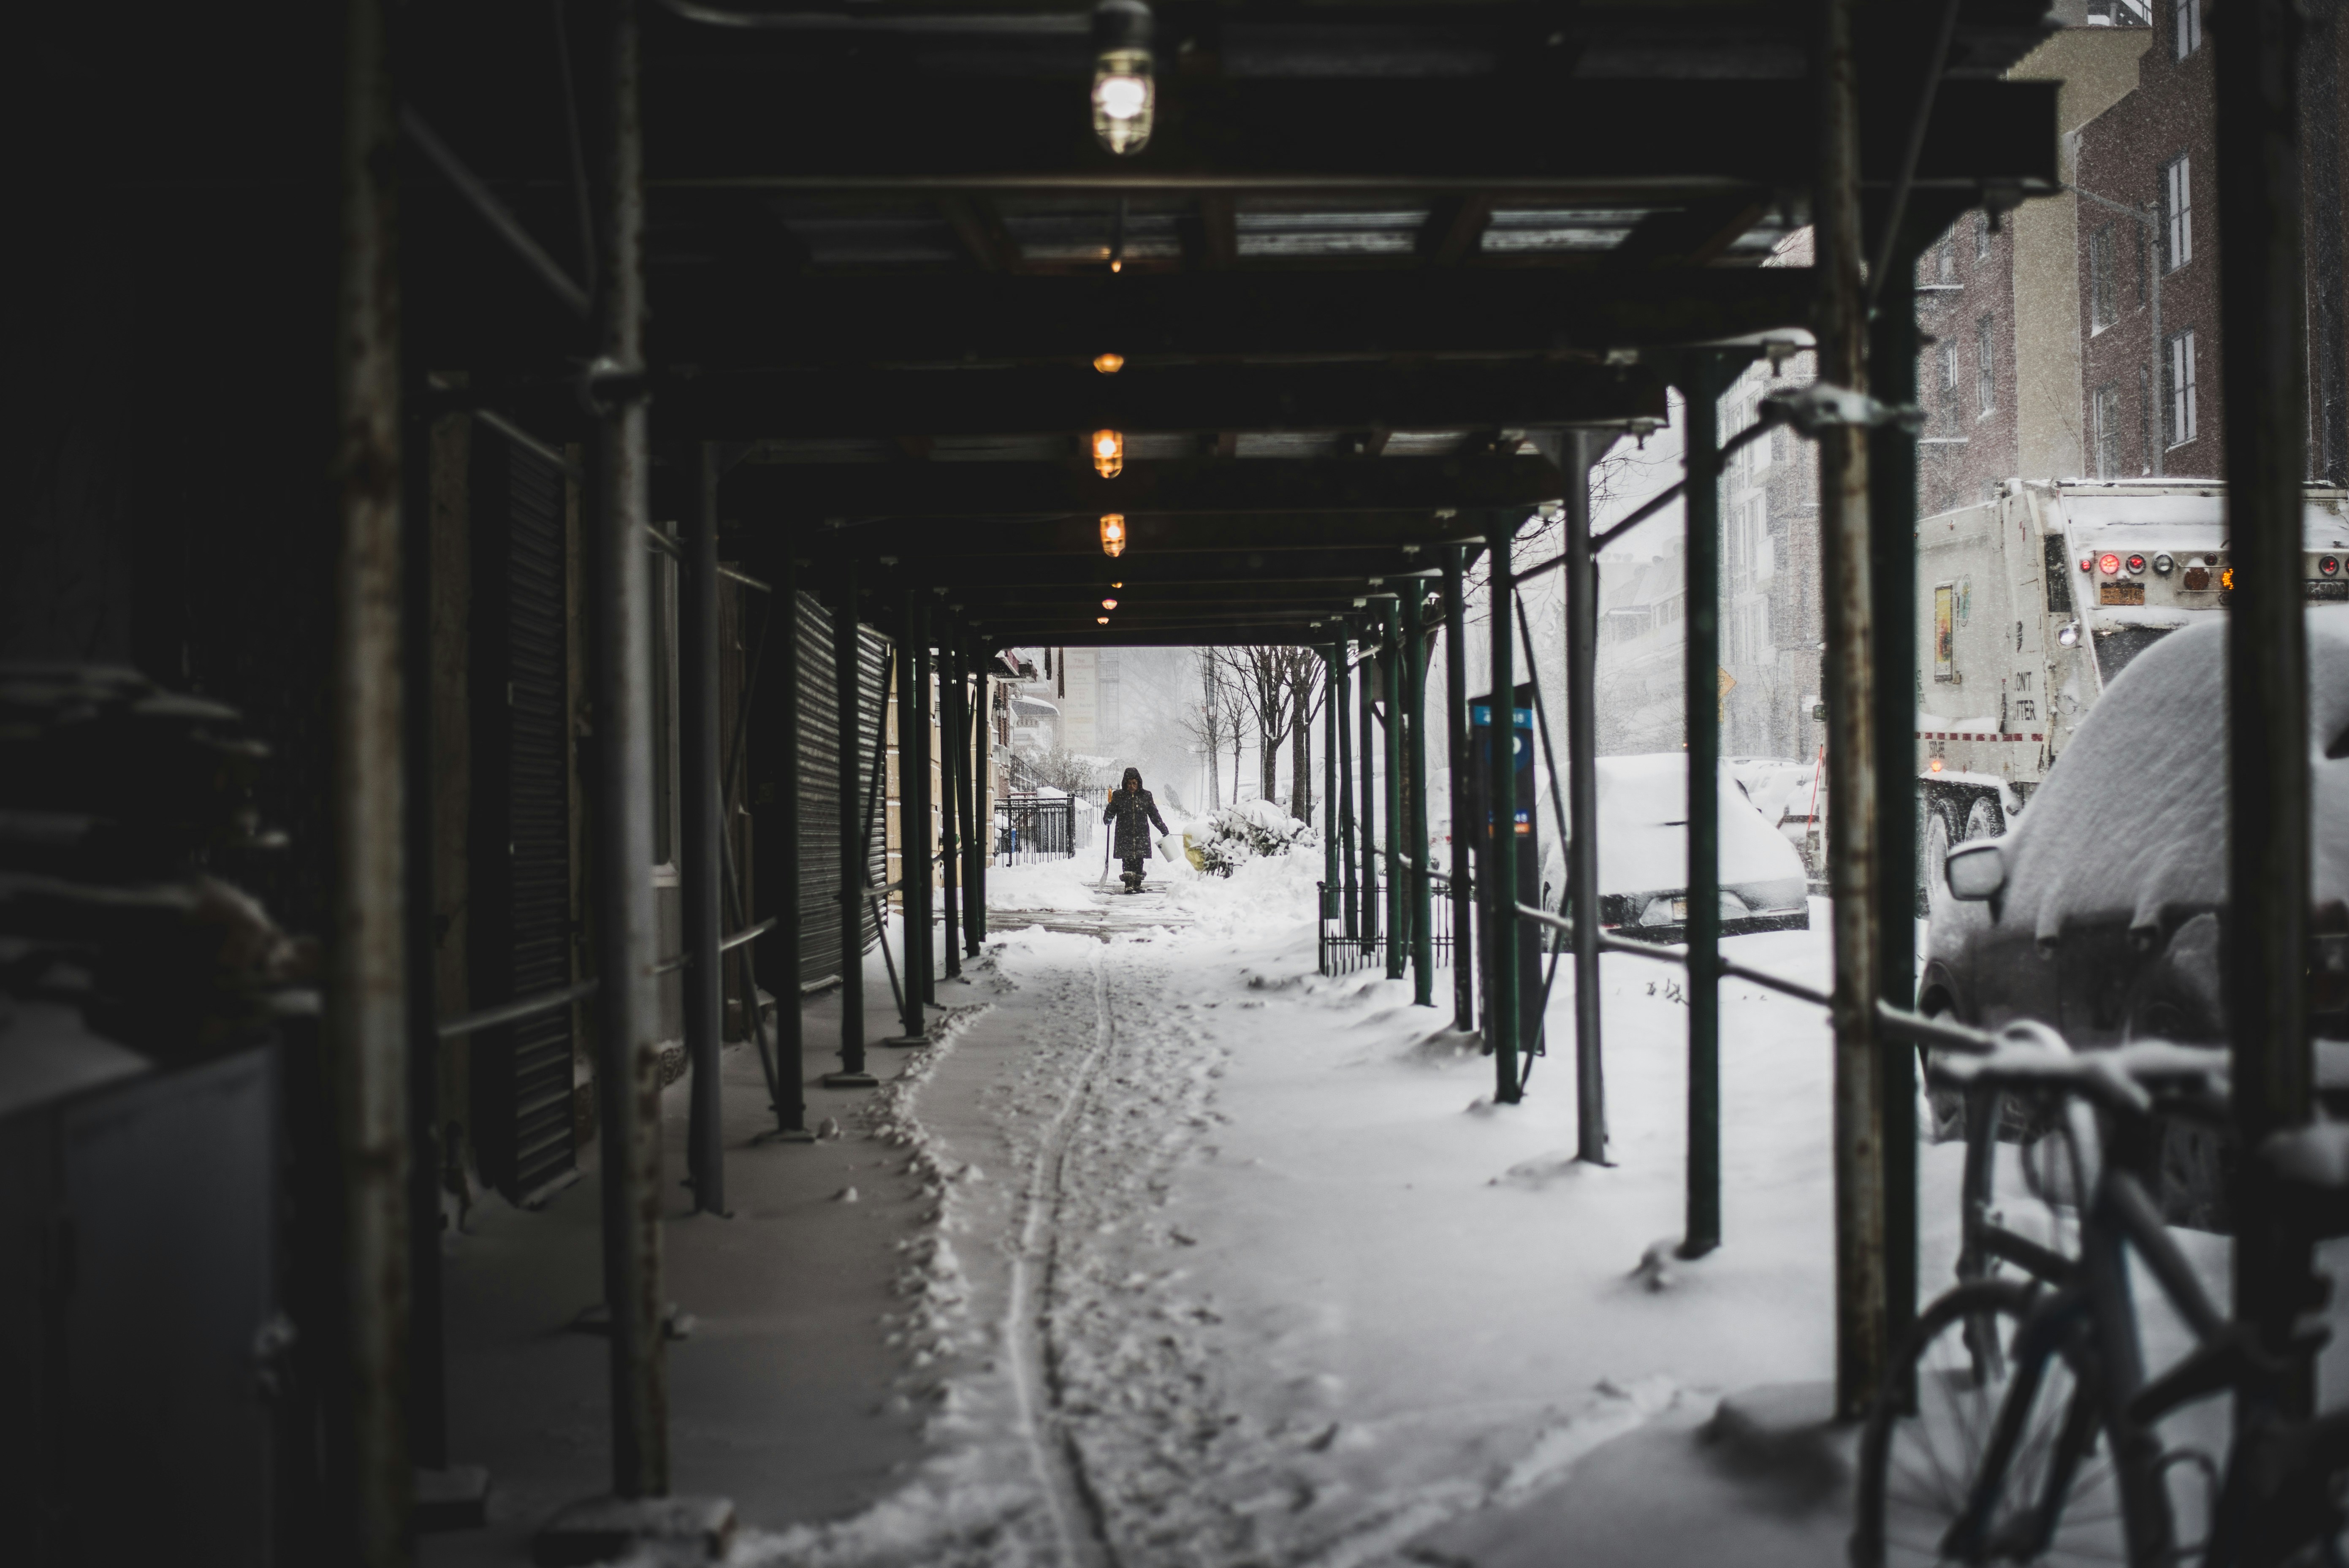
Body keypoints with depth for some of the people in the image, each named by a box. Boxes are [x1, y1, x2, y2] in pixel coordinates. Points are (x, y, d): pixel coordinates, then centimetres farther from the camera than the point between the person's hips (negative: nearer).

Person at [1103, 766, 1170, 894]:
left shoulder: (1146, 796, 6)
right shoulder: (1118, 796, 3)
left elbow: (1154, 815, 12)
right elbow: (1111, 811, 6)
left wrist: (1164, 829, 12)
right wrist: (1108, 819, -17)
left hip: (1142, 835, 1)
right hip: (1125, 835, -1)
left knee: (1139, 861, 0)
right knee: (1128, 860, -9)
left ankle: (1138, 885, 9)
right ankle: (1129, 885, -7)